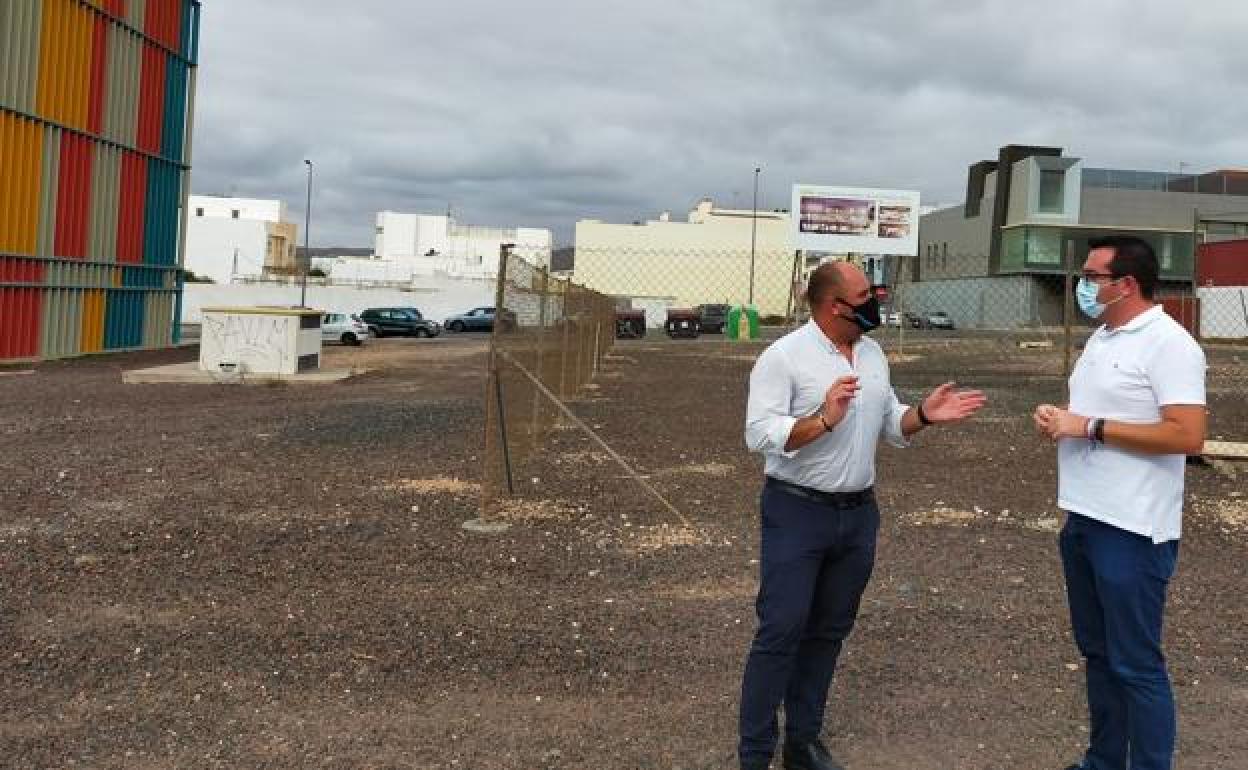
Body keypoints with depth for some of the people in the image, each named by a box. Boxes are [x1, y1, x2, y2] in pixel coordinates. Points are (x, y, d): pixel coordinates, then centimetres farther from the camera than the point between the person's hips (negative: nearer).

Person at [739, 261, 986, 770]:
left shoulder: (873, 355, 9)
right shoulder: (783, 357, -13)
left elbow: (891, 424, 15)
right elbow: (758, 434, -20)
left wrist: (925, 415, -4)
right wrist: (823, 419, -31)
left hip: (858, 514, 7)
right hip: (798, 512, -7)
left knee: (828, 632, 13)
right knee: (781, 632, -4)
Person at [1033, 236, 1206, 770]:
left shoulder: (1168, 344, -15)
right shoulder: (1102, 338, 13)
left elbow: (1188, 435, -23)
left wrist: (1091, 427, -21)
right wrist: (1058, 419, 0)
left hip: (1132, 530, -9)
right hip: (1083, 519, 9)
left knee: (1135, 663, 0)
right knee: (1097, 650, 18)